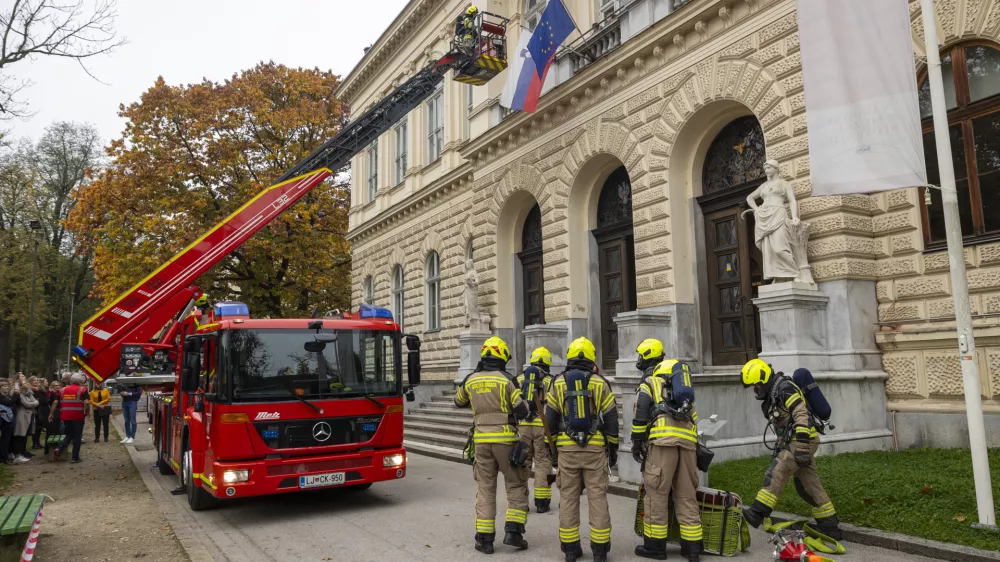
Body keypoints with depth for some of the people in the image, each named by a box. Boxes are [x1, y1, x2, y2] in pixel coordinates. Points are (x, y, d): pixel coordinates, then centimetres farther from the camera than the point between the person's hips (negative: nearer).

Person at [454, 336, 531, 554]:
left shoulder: (471, 380, 4)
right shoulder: (506, 379, -9)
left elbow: (459, 401, 23)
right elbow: (522, 411, -13)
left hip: (481, 440, 4)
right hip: (505, 439, -3)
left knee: (485, 489, 10)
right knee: (516, 486, 10)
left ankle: (485, 538, 9)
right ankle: (513, 531, 3)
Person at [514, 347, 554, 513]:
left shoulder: (519, 379, 9)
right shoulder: (550, 381, 2)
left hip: (522, 426, 2)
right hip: (543, 426, -2)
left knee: (522, 462, 10)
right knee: (542, 463, 6)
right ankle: (542, 501, 7)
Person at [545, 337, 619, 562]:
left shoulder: (558, 383, 1)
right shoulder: (600, 383, -2)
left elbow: (550, 419, 3)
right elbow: (611, 419, 0)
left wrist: (552, 449, 12)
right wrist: (613, 449, 9)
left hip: (567, 448, 1)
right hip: (595, 448, -1)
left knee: (568, 498, 7)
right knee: (597, 497, 4)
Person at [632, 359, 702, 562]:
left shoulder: (648, 383, 16)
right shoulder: (683, 387, 32)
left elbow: (641, 414, 0)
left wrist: (637, 443, 3)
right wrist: (694, 448, 30)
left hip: (663, 440, -6)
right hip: (688, 440, 6)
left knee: (657, 494, 1)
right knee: (687, 496, 10)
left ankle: (655, 545, 6)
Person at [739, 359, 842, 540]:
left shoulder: (785, 389, -15)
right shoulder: (771, 394, 17)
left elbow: (802, 416, -24)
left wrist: (801, 447, -29)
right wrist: (780, 446, 27)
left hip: (802, 440, -10)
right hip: (793, 442, 10)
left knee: (776, 474, -15)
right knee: (809, 485, 12)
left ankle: (757, 513, -17)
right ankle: (830, 527, 19)